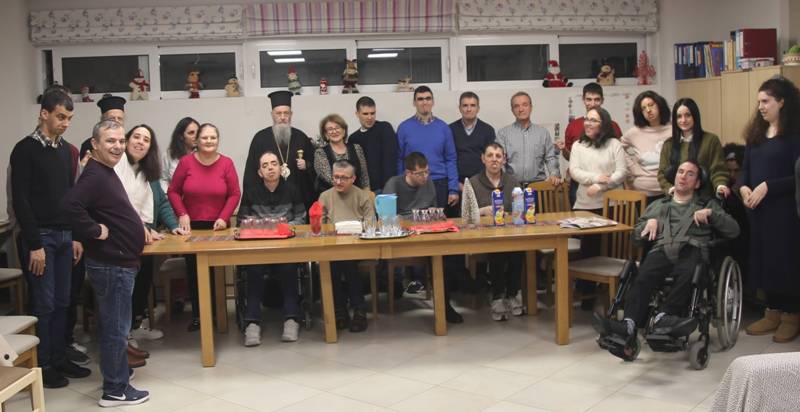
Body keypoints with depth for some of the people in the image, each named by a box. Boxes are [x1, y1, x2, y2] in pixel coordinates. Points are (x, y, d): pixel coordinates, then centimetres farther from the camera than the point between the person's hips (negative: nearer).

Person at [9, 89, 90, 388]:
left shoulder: (66, 151, 12)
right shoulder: (25, 150, -9)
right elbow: (20, 201, -14)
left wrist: (76, 236, 12)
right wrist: (34, 245, -17)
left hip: (64, 236, 7)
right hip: (40, 237, -7)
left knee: (62, 302, 11)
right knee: (43, 304, -2)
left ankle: (59, 359, 21)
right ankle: (42, 366, 9)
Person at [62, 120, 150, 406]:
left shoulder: (107, 172, 13)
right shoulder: (95, 175, -20)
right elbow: (71, 205, -35)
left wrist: (137, 227, 15)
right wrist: (96, 231, -26)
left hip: (118, 261, 10)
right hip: (110, 264, -10)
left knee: (116, 325, 21)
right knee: (116, 328, -1)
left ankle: (118, 373, 35)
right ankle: (115, 390, 10)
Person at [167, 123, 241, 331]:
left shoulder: (226, 163, -3)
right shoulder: (186, 162, -2)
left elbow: (234, 194, -1)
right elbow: (173, 191, 3)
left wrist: (224, 217, -12)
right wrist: (182, 215, -8)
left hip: (217, 227, -1)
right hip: (192, 226, 1)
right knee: (193, 270, 4)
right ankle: (197, 314, 15)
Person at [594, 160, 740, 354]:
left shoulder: (708, 204, 31)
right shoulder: (658, 205, 36)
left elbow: (733, 230, 18)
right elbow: (637, 236, 28)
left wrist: (711, 214, 4)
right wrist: (649, 222, 8)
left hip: (691, 250, -1)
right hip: (662, 250, 1)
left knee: (688, 275, -40)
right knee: (643, 277, -35)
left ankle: (663, 318, -49)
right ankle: (629, 325, -51)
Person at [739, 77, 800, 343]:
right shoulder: (756, 133, 12)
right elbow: (745, 168, 14)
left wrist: (767, 187, -20)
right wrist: (743, 187, -6)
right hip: (758, 209, 6)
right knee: (763, 258, 9)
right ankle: (772, 313, 21)